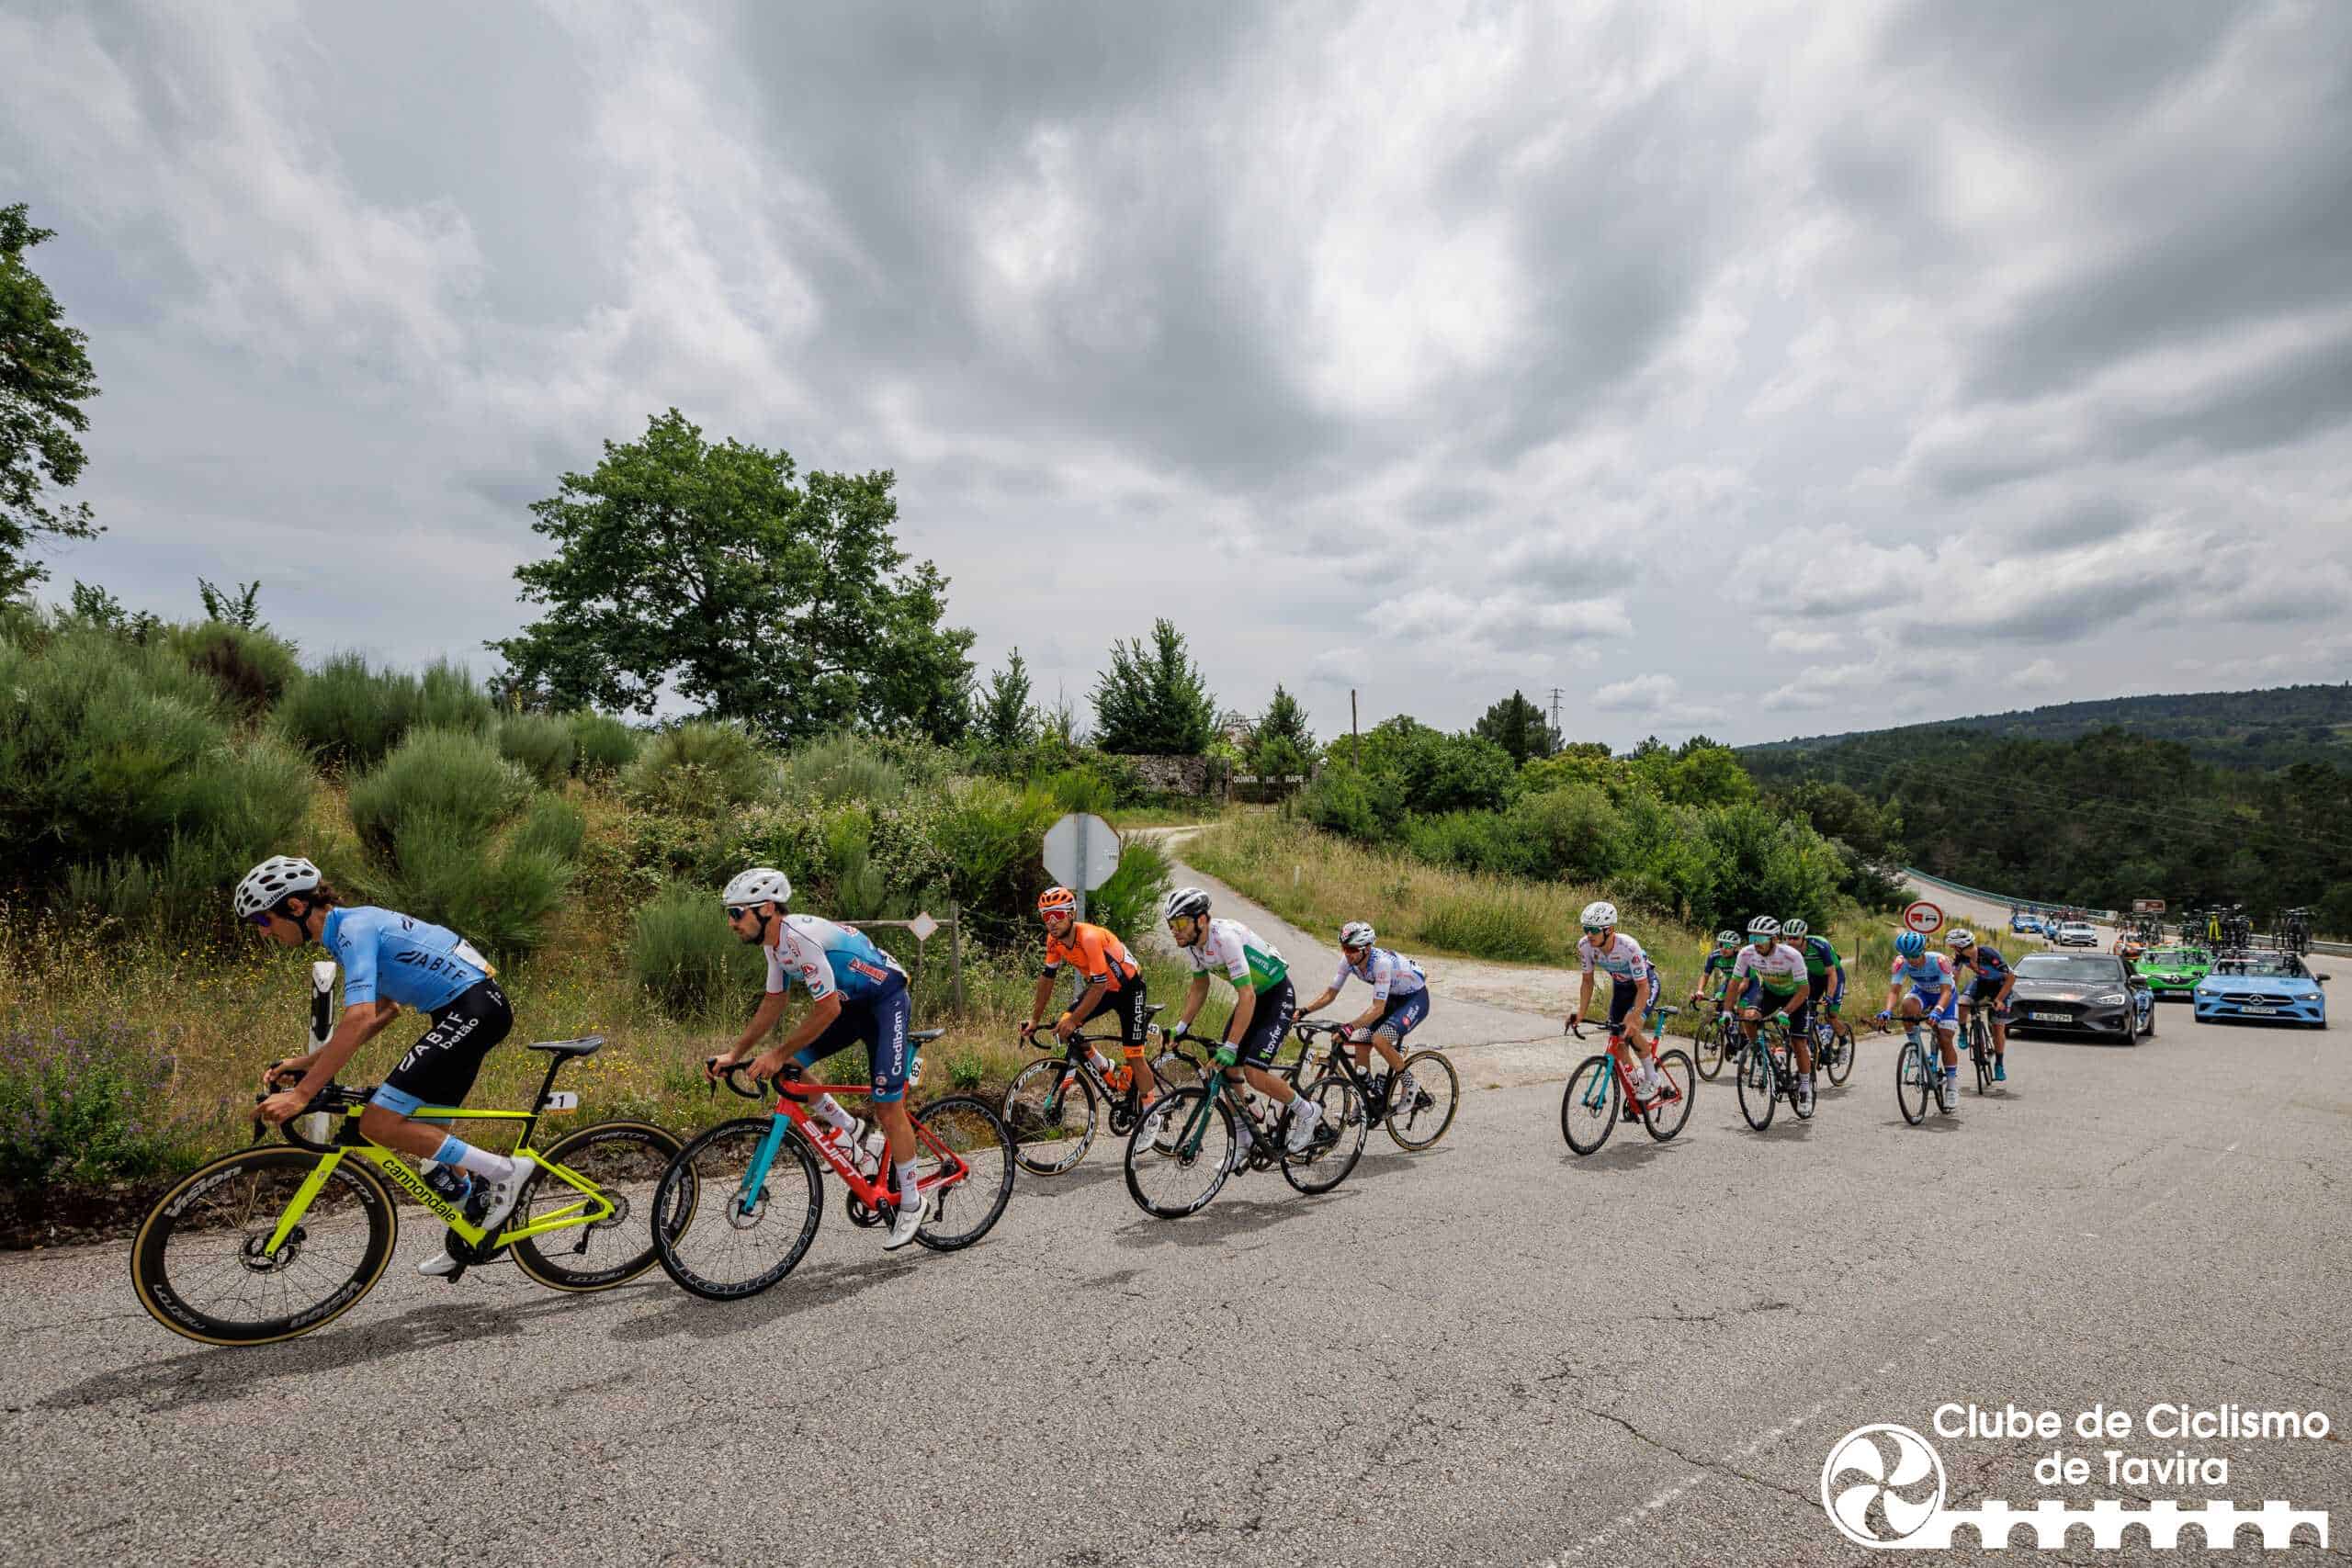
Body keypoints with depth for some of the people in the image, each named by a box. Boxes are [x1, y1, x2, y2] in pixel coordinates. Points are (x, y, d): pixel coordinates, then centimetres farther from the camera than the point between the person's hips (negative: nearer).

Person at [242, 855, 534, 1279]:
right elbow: (384, 1011, 24)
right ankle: (476, 1228, 30)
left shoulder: (354, 929, -13)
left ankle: (504, 1171, -6)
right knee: (425, 1135, 17)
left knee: (379, 1123, -12)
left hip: (472, 1010, -10)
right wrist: (304, 1062, 19)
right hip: (476, 1008, 10)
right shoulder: (357, 924, 18)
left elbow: (358, 1018, -26)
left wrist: (300, 1095, -26)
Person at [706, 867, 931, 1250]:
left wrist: (778, 1054, -24)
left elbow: (827, 1009, -29)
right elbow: (772, 1007, 9)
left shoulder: (800, 937, -29)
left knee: (887, 1106, -8)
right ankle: (849, 1130, 12)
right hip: (853, 1002, 9)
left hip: (886, 999, -9)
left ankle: (912, 1201, 9)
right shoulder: (776, 943, 0)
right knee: (789, 1067, -4)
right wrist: (734, 1054, 2)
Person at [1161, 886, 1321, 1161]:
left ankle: (1307, 1112, 7)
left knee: (1253, 1073, -17)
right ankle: (1244, 1142, 17)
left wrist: (1231, 1047, -38)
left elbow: (1247, 997, -36)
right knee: (1227, 1071, 2)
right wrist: (1181, 1027, 3)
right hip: (1252, 995, 8)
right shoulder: (1192, 943, -7)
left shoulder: (1225, 937, -33)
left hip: (1278, 996, -8)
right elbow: (1199, 987, 10)